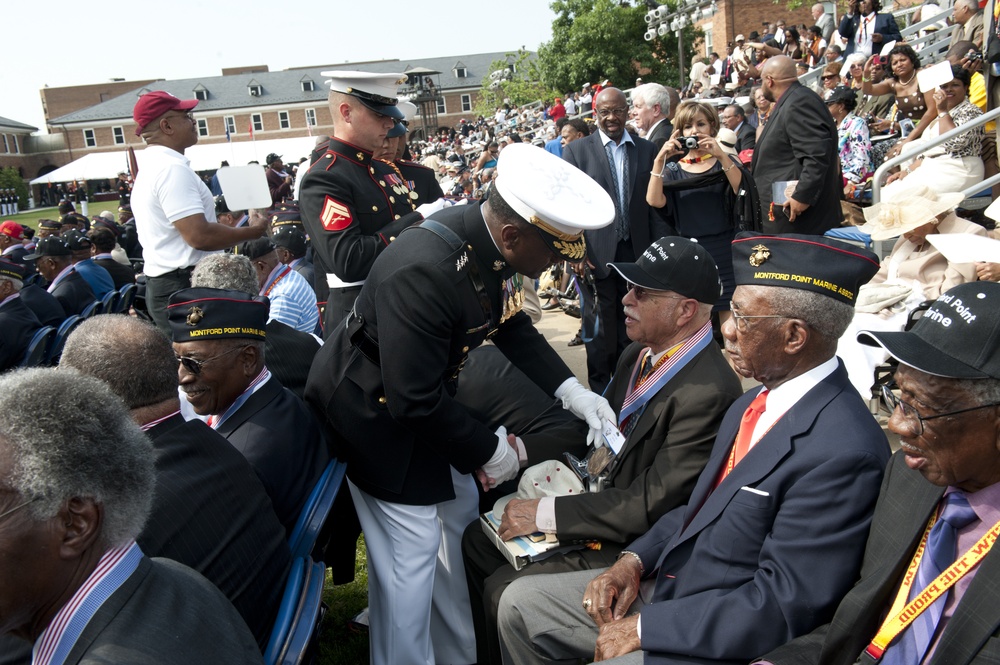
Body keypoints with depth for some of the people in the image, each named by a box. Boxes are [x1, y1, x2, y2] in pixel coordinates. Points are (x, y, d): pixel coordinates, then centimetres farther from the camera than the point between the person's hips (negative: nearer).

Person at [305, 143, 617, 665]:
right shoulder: (424, 271, -37)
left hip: (424, 397, 9)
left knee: (459, 516, 18)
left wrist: (569, 390, -4)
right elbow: (414, 402, -31)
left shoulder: (490, 240, -12)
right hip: (375, 414, -9)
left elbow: (512, 325, 6)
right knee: (409, 555, -2)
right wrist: (488, 451, -17)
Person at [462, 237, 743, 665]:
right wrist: (519, 450, -2)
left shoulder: (708, 393, -28)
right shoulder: (640, 354, 0)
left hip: (635, 543, -9)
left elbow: (651, 505, -26)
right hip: (602, 494, 9)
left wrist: (544, 514, -23)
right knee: (477, 540, 8)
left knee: (503, 590, -12)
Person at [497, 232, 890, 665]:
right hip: (669, 581, 8)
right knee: (520, 602, 8)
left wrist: (644, 627, -19)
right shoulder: (752, 405, 3)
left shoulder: (844, 450, -25)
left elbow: (782, 604, -25)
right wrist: (635, 560, -2)